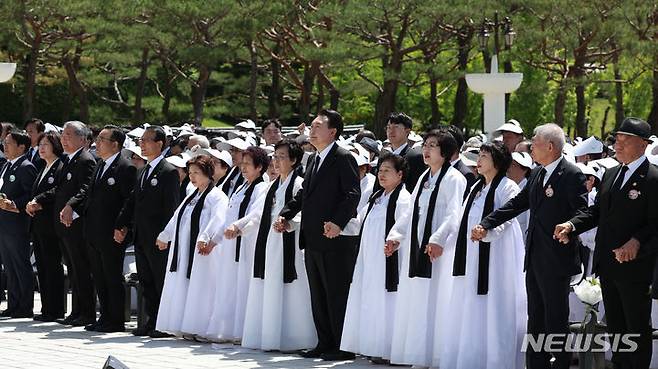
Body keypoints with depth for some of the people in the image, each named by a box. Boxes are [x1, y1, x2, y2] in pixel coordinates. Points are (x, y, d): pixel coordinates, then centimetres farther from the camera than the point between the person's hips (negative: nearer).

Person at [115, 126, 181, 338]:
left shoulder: (169, 172, -10)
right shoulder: (142, 173, 17)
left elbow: (172, 207, -14)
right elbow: (132, 202, 20)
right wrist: (121, 226, 12)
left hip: (158, 239, -9)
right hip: (141, 238, 9)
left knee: (162, 282, -4)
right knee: (146, 282, 12)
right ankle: (152, 321, 18)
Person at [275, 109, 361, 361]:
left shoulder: (343, 159, -9)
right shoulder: (314, 160, 18)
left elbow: (352, 194, -17)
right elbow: (304, 194, 24)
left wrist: (338, 222, -28)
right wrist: (285, 215, 11)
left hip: (334, 239, -9)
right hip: (312, 240, 9)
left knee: (336, 296, -5)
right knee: (318, 296, 12)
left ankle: (343, 347, 0)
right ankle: (325, 344, 18)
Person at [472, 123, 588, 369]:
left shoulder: (572, 175, -11)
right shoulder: (537, 174, 14)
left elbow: (582, 213, -15)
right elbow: (517, 203, 18)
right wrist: (486, 224, 13)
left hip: (557, 259, -8)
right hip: (534, 257, 8)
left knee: (556, 318, -1)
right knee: (535, 318, 12)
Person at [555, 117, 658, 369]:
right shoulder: (611, 175, 12)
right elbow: (597, 211, 14)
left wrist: (638, 242, -32)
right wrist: (571, 225, -2)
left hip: (634, 266, -8)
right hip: (607, 265, 8)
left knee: (638, 327, 4)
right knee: (614, 324, 16)